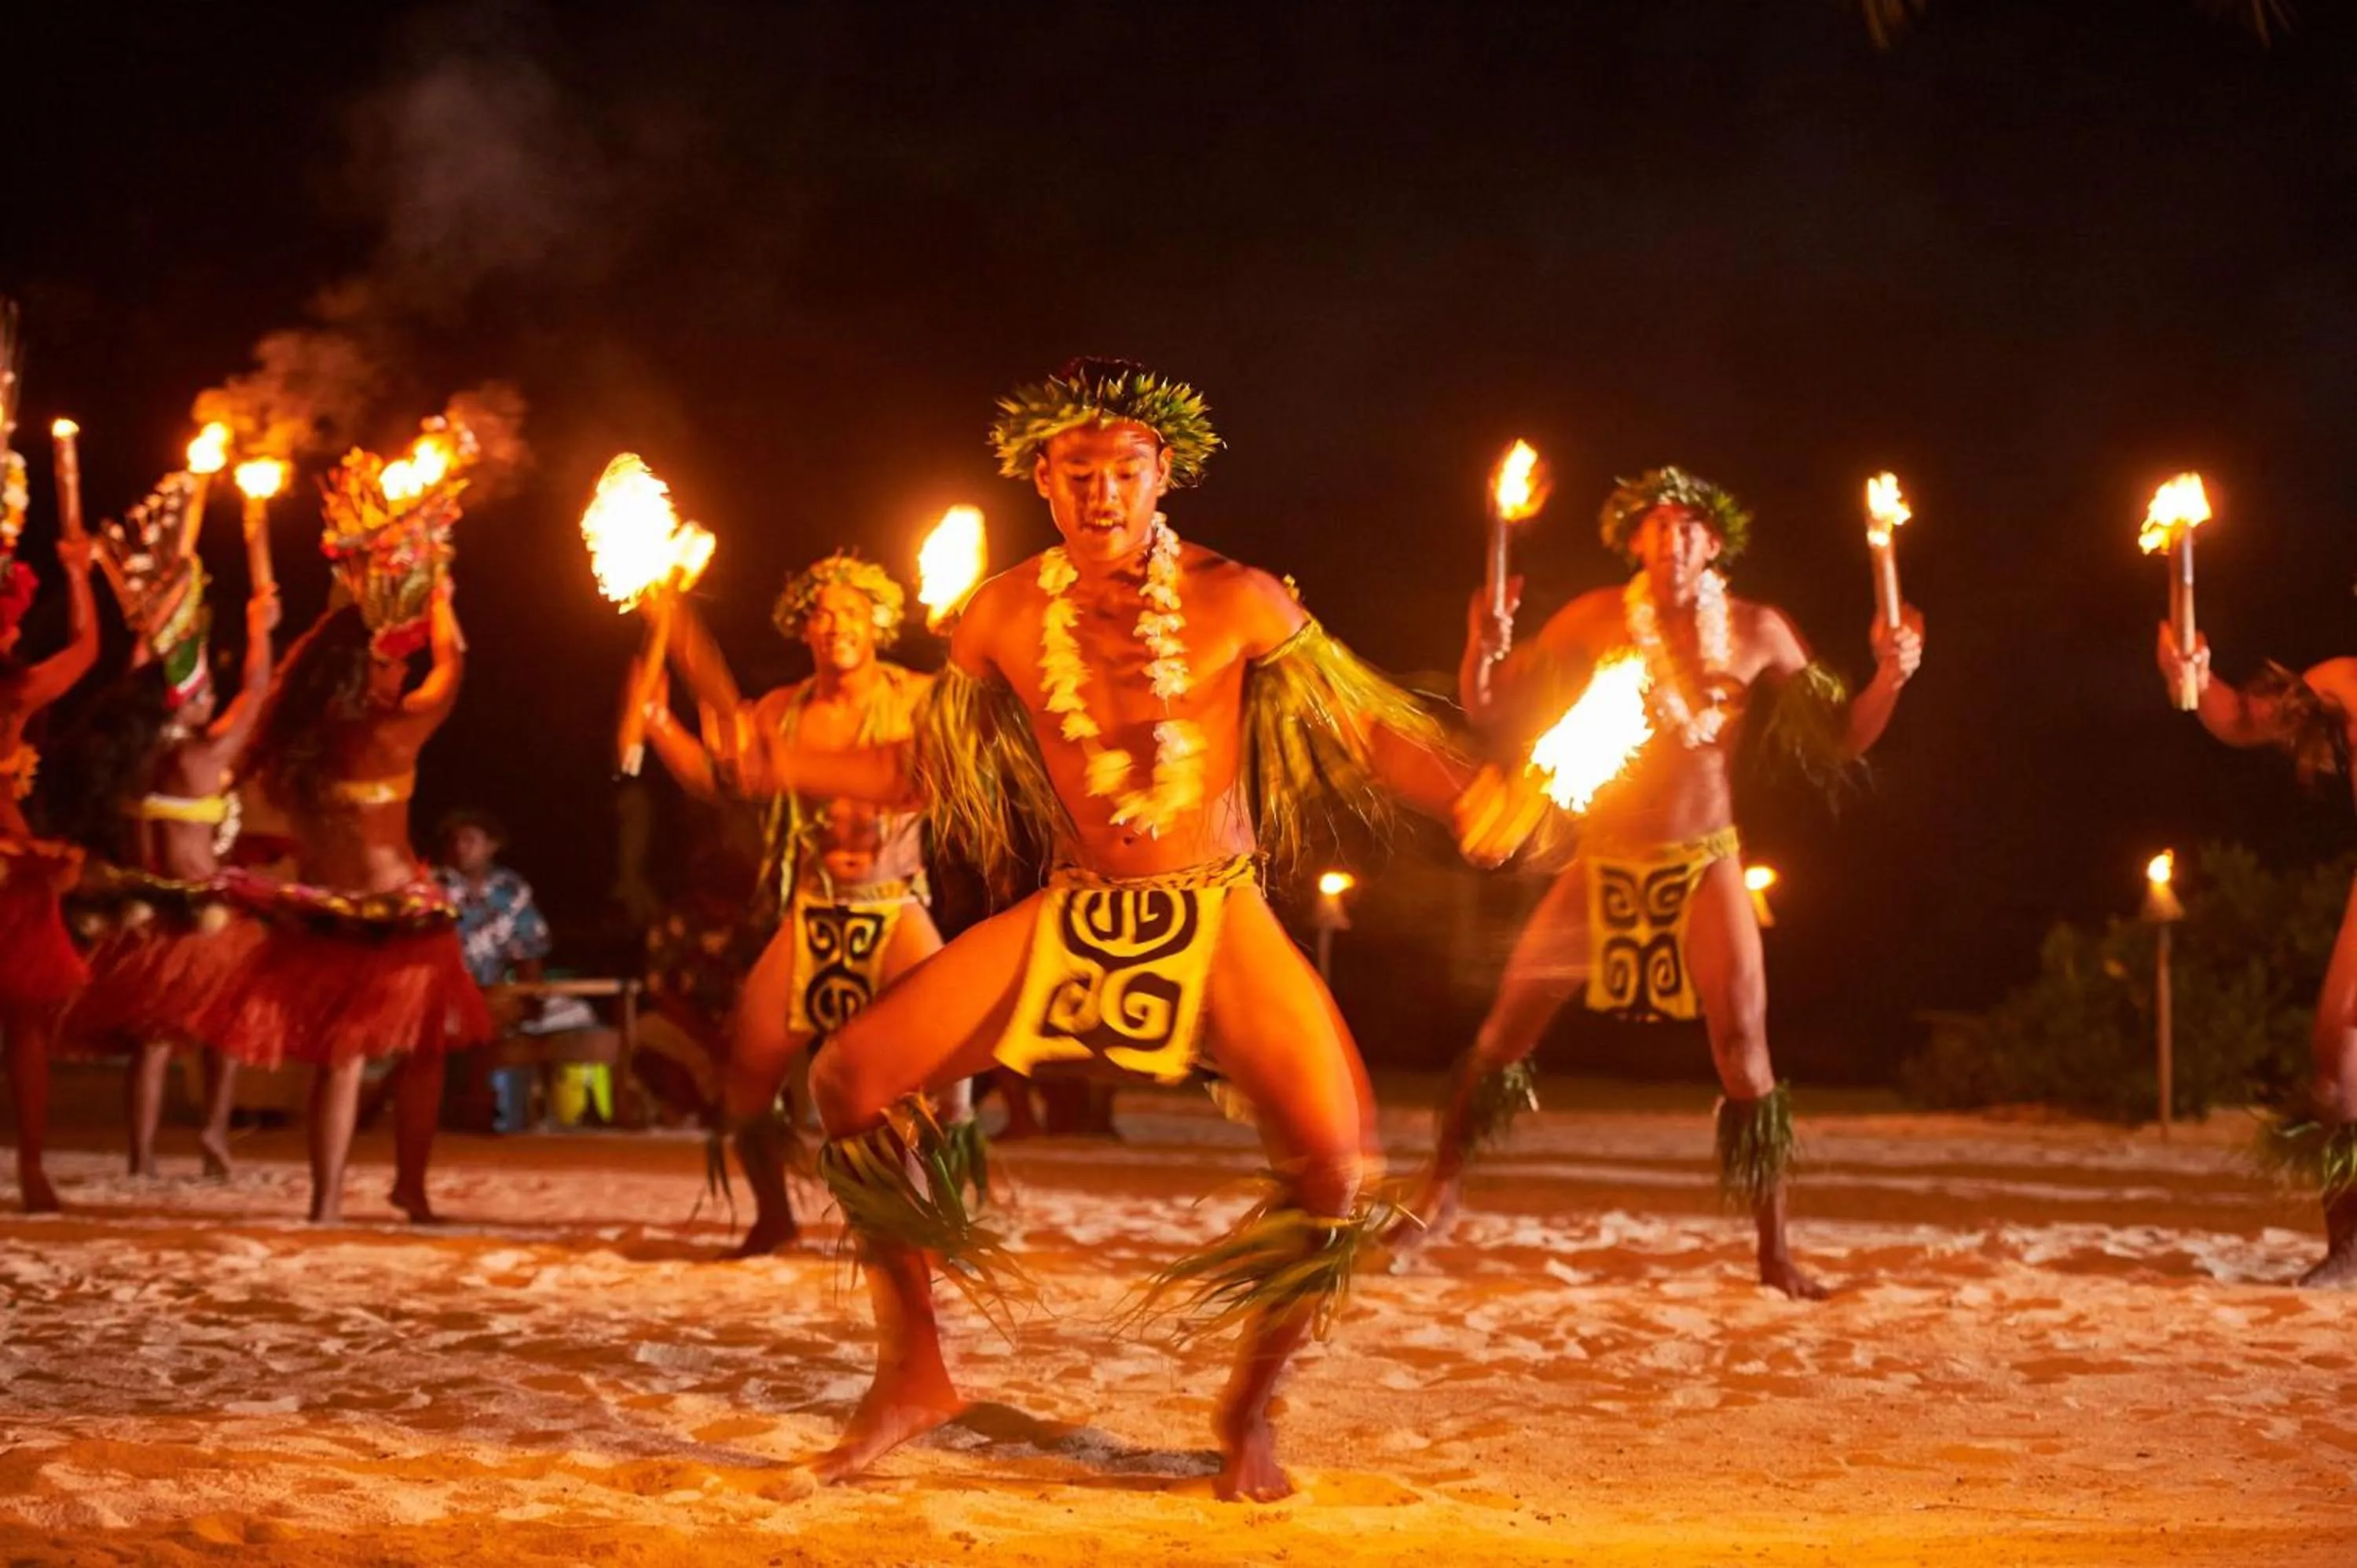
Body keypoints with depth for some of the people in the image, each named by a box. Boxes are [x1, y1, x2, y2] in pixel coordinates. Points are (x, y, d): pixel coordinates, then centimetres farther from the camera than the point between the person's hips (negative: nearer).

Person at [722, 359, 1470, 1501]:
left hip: (1217, 915, -3)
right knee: (851, 1080, -9)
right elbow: (922, 770, 8)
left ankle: (1251, 1403, 3)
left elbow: (1371, 727, -6)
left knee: (1332, 1158, -25)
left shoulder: (1233, 602, -11)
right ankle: (914, 1372, 7)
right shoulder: (1005, 618, -2)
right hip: (1072, 918, 3)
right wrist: (779, 763, -5)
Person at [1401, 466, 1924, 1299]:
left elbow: (1837, 742, 2)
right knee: (1507, 1025, 1)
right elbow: (1488, 711, -3)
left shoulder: (1757, 632, -4)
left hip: (1704, 865, -1)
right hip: (1604, 861, 1)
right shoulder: (1594, 619, -4)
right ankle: (1441, 1192, 19)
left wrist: (1889, 680, -16)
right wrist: (1482, 649, -24)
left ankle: (1775, 1251, 2)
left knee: (1744, 1045, -7)